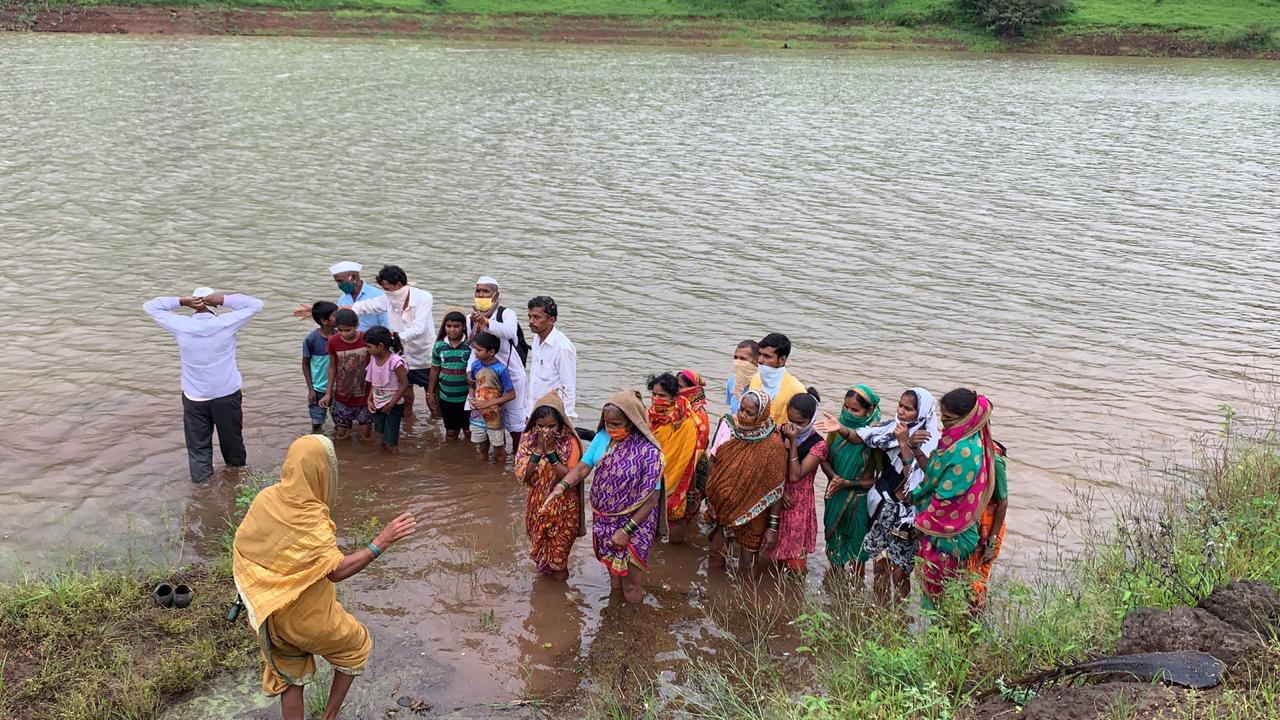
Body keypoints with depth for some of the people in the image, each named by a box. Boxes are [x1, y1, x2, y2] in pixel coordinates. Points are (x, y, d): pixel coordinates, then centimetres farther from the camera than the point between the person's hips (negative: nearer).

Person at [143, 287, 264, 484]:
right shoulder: (226, 323, -15)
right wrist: (224, 300, -14)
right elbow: (256, 304, -6)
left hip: (194, 397, 0)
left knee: (198, 447, 7)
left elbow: (150, 306, 0)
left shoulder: (181, 326, -12)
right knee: (232, 441, 19)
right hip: (227, 395, 0)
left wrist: (181, 301, -11)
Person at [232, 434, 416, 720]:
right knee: (356, 646, 21)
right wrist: (382, 542, -39)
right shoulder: (309, 520, -30)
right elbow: (337, 570, -36)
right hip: (309, 618, -6)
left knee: (290, 677, 23)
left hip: (270, 615, 6)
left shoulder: (265, 499, -11)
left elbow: (241, 543, 2)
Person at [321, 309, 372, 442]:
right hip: (342, 396, 1)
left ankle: (362, 424, 41)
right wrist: (328, 393, 4)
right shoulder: (333, 342, -13)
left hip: (364, 396, -1)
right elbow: (332, 367, 0)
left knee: (367, 436, 9)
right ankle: (347, 424, 43)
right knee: (341, 436, 11)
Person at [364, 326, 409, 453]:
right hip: (378, 405, 6)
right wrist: (369, 400, 0)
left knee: (391, 446, -2)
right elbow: (373, 382, 9)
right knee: (380, 444, 15)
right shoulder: (373, 358, -2)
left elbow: (405, 384, -18)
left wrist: (391, 404, -15)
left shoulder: (395, 361, -23)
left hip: (393, 406, -6)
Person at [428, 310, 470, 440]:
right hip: (446, 398, 3)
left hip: (466, 398, -3)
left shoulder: (470, 345, -12)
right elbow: (435, 370, 9)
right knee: (451, 432, 16)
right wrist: (430, 393, 11)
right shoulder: (439, 345, -1)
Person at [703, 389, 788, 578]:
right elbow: (713, 462, 2)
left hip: (751, 518, -3)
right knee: (715, 556, 18)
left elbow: (776, 490, -15)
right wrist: (710, 499, 2)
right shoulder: (728, 425, -10)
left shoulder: (772, 444, -20)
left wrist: (773, 526, -14)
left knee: (747, 571, 9)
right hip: (721, 508, 4)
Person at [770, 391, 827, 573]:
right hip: (777, 496, 4)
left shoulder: (818, 444, -15)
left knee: (794, 554, 2)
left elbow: (795, 475, -21)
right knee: (776, 547, 16)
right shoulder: (782, 432, -2)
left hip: (799, 502, -4)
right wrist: (781, 490, -15)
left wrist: (793, 441, -24)